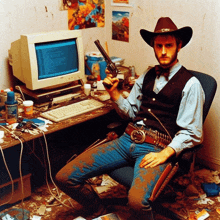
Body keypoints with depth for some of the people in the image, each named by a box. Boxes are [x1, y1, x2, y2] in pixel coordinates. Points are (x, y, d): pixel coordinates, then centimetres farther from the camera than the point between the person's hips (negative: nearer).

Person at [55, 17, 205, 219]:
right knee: (65, 178, -6)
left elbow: (191, 133, -6)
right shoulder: (147, 76, 17)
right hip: (128, 140, 6)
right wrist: (114, 92, 3)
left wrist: (164, 154, -20)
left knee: (137, 201, -37)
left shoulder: (190, 84, -2)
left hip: (156, 148, -5)